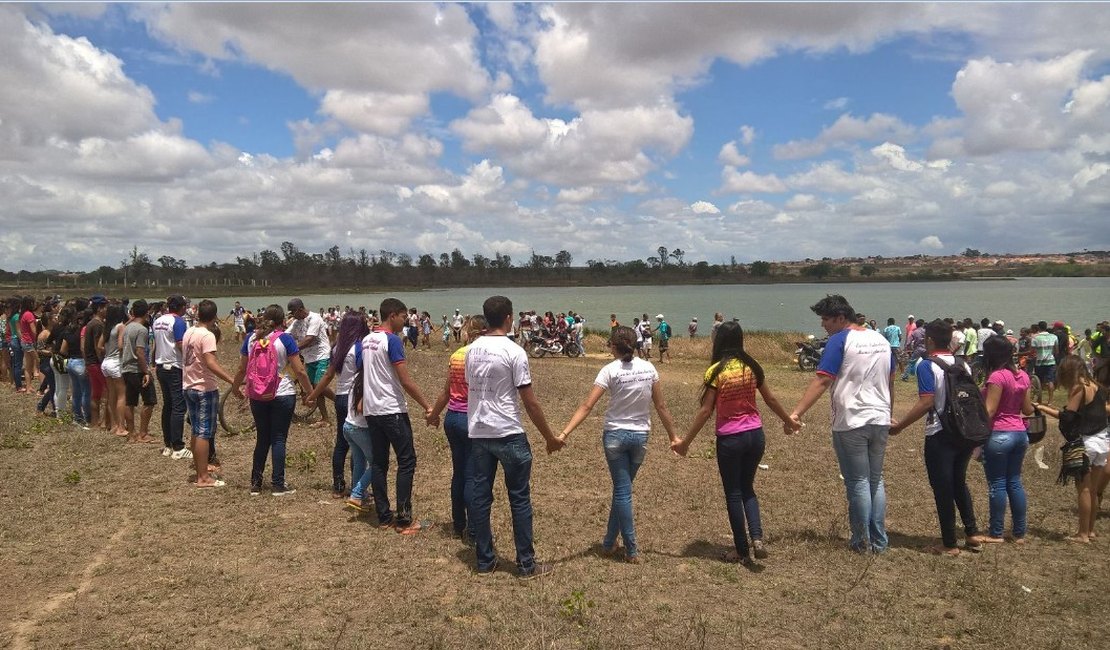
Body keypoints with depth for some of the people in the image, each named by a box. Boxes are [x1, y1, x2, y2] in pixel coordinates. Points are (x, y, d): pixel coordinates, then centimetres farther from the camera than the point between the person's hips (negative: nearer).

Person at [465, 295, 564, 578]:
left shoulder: (472, 350, 5)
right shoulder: (514, 351, -13)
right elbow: (530, 402, -12)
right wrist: (549, 437, -4)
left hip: (477, 434, 6)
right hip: (509, 435, -6)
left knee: (480, 496, 11)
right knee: (519, 499, 4)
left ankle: (485, 561, 21)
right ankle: (526, 564, 12)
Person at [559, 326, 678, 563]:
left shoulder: (610, 370, -11)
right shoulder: (648, 368, -1)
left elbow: (586, 406, -18)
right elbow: (661, 406, 2)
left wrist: (563, 434, -20)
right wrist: (673, 436, 11)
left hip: (615, 435, -3)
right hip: (640, 436, 3)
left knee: (622, 491, 6)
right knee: (622, 488, 17)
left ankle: (632, 550, 9)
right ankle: (609, 541, 28)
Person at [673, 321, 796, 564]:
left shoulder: (716, 371, -12)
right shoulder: (752, 366, 1)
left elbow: (706, 411, -13)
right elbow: (771, 399, 10)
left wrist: (685, 441, -5)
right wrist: (788, 421, 27)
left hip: (730, 439, -4)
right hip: (755, 435, 5)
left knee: (733, 493, 10)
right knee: (747, 489, 20)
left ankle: (742, 551, 16)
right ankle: (757, 538, 2)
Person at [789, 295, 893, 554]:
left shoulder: (840, 340, -12)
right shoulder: (880, 339, 9)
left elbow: (822, 381, -22)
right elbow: (889, 382, 16)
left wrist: (796, 412, -26)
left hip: (851, 423, -6)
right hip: (880, 421, 6)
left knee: (858, 483, 5)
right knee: (876, 481, 16)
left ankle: (862, 541, 14)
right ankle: (879, 541, 20)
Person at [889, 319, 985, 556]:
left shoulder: (927, 365, -14)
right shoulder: (963, 364, 6)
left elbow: (926, 403, -21)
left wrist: (899, 426, -16)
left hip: (940, 435, -6)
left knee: (942, 488, 5)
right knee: (959, 482, 23)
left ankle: (949, 544, 12)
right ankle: (972, 534, 24)